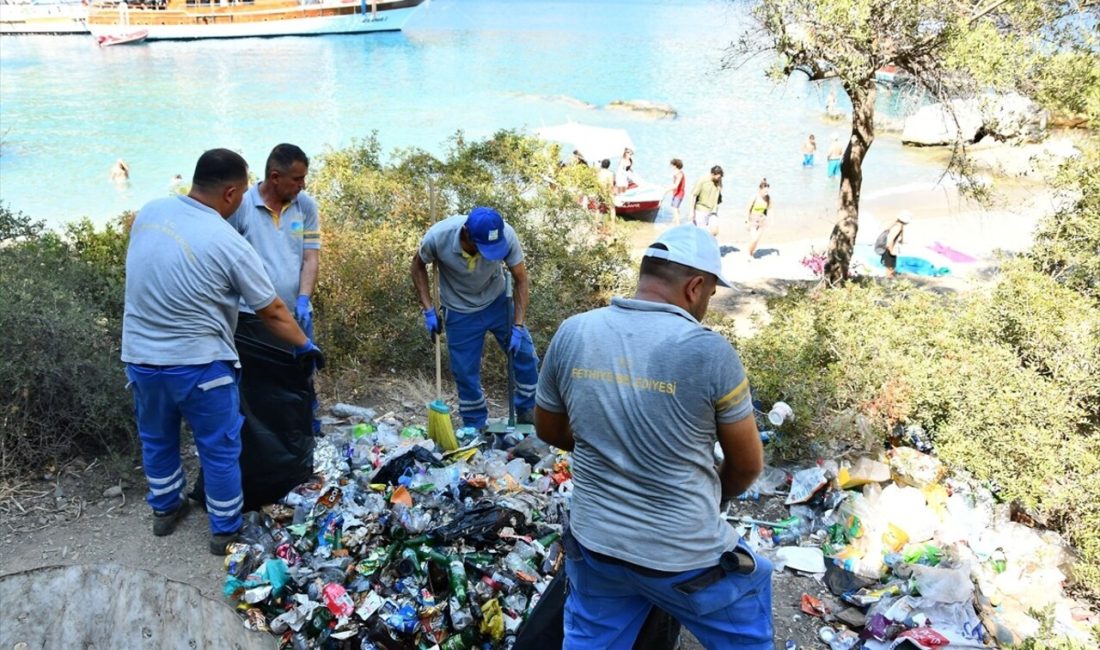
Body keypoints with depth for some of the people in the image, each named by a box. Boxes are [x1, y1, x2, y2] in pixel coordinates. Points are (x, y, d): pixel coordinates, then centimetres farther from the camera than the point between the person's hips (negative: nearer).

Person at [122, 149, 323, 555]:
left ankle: (164, 509, 44)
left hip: (139, 356, 6)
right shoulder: (229, 244, -18)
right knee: (219, 449, 11)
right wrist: (304, 345, 6)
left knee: (156, 439, 25)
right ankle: (225, 531, 24)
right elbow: (272, 313, -9)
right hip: (198, 364, -6)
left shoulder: (150, 212, -2)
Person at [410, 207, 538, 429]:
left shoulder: (507, 235, -31)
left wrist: (518, 326, -22)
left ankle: (528, 414, 25)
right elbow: (418, 266, -10)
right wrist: (428, 310, -15)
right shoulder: (437, 237, -32)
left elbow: (520, 280, -17)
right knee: (465, 372, 6)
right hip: (460, 312, -1)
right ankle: (475, 428, 27)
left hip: (498, 302, 1)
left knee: (524, 355, 3)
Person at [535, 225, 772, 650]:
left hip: (595, 544, 4)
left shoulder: (572, 334, -7)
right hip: (684, 556, -3)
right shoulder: (709, 351, -19)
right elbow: (748, 464, -7)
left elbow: (548, 431, 8)